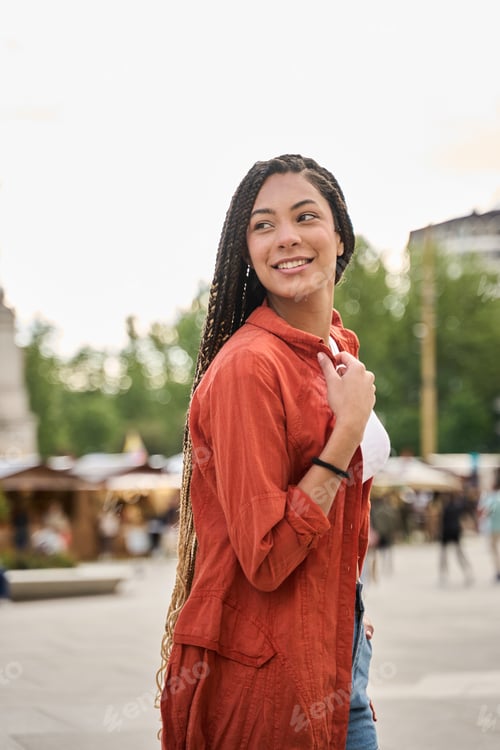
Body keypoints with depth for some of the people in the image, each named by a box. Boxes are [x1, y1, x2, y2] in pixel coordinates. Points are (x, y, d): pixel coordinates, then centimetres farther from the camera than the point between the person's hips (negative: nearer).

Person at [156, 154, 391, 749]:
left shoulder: (338, 349, 8)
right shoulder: (248, 365, -20)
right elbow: (265, 559, -22)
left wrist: (350, 619, 18)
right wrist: (348, 430, -22)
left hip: (334, 649, 8)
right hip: (263, 672, -8)